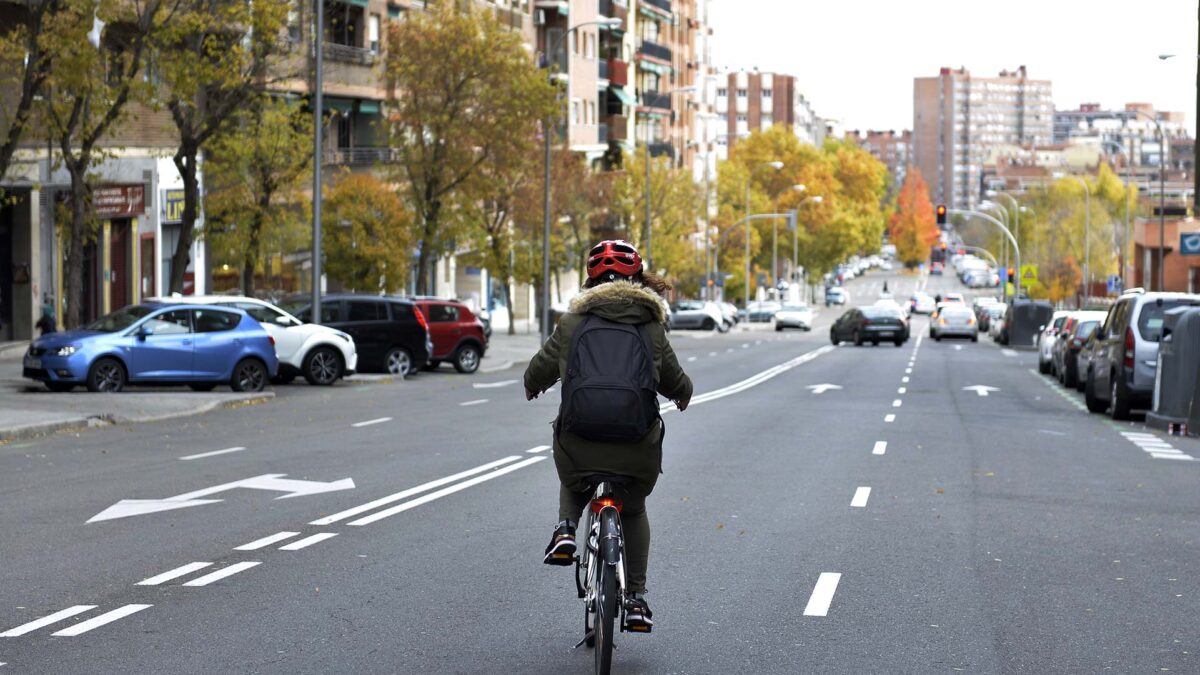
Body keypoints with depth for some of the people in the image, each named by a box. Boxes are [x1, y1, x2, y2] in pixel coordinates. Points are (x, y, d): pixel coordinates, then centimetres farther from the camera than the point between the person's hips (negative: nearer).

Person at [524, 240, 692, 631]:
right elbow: (674, 380, 16)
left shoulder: (573, 322, 3)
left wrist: (532, 387, 37)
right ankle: (636, 598, 19)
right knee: (634, 510, 26)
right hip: (638, 448, 1)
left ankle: (566, 529, 5)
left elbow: (542, 368, 13)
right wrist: (683, 395, 41)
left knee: (572, 484, 34)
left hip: (579, 442, -1)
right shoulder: (651, 327, 7)